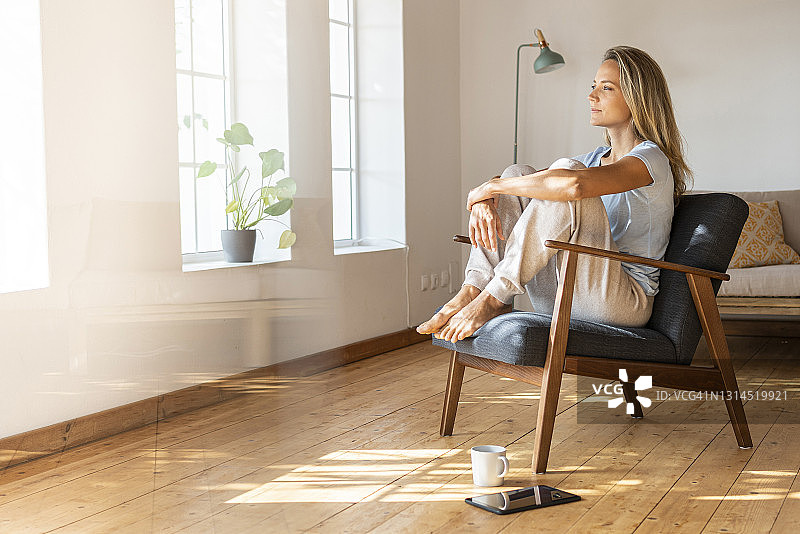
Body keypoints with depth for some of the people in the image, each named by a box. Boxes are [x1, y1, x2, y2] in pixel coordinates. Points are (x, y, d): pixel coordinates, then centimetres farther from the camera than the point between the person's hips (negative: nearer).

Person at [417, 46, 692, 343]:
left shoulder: (651, 159, -9)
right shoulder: (596, 158, 19)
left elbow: (575, 184, -30)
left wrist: (493, 185, -18)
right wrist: (484, 201, -10)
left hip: (624, 303, -8)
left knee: (567, 170, -26)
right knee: (519, 175, -4)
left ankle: (494, 297, -24)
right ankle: (472, 291, -17)